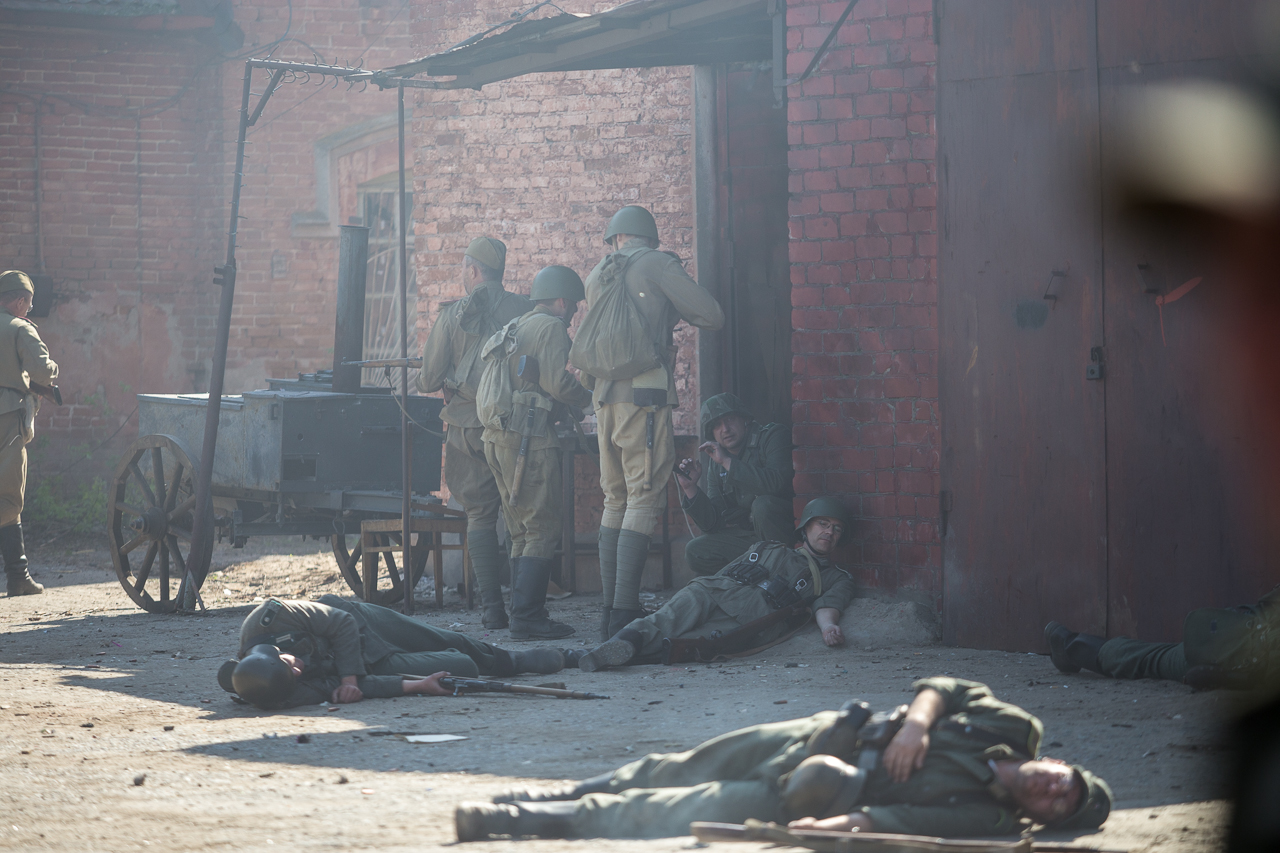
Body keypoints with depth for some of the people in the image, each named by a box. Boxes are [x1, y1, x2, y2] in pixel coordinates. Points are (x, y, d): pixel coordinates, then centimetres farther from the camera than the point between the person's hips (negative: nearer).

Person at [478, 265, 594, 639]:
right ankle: (528, 618, -13)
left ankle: (523, 614, 12)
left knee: (522, 534, 13)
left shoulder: (514, 329, 24)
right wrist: (586, 398, 4)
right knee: (542, 531, -8)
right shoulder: (551, 327, -4)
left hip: (498, 438, 9)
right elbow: (557, 382, -17)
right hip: (528, 436, -9)